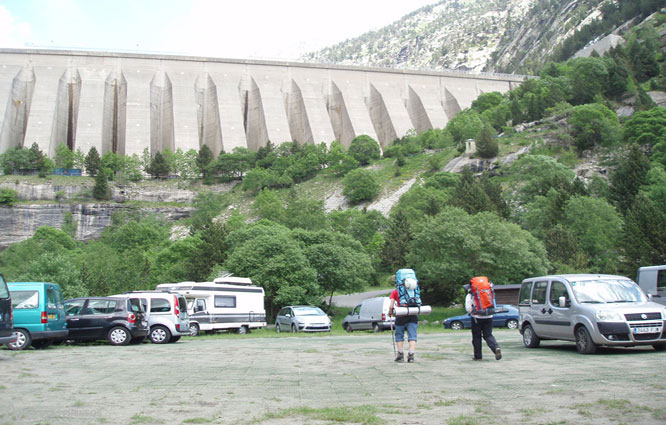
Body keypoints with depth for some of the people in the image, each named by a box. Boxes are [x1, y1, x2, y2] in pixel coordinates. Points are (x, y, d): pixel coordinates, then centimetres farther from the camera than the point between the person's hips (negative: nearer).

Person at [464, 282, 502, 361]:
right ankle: (496, 348, -19)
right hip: (488, 317, 4)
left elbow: (468, 308, -12)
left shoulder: (469, 296, -2)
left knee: (476, 337, 8)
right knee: (488, 335, 7)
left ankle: (478, 356, 11)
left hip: (477, 318, -4)